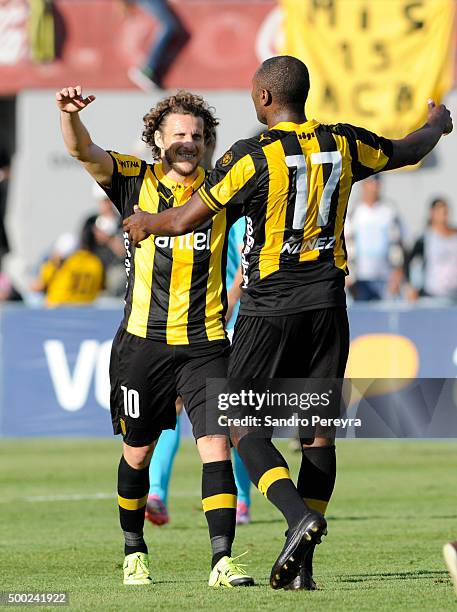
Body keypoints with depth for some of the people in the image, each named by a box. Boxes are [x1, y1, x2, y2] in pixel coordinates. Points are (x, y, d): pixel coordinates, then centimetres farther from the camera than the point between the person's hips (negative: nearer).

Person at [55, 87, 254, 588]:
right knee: (137, 452, 12)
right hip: (143, 341, 0)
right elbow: (83, 152, -13)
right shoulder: (136, 181, 0)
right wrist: (70, 114, -34)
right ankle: (134, 551, 31)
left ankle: (222, 560, -14)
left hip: (205, 344, 0)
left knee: (216, 448, -12)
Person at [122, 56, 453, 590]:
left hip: (270, 310, -4)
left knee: (240, 424, 3)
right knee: (318, 430, 7)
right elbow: (406, 152, 23)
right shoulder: (343, 144, 3)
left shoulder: (253, 156, -11)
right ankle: (300, 565, 4)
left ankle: (299, 515, -20)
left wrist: (145, 222, 16)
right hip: (327, 305, 4)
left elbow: (184, 221, -6)